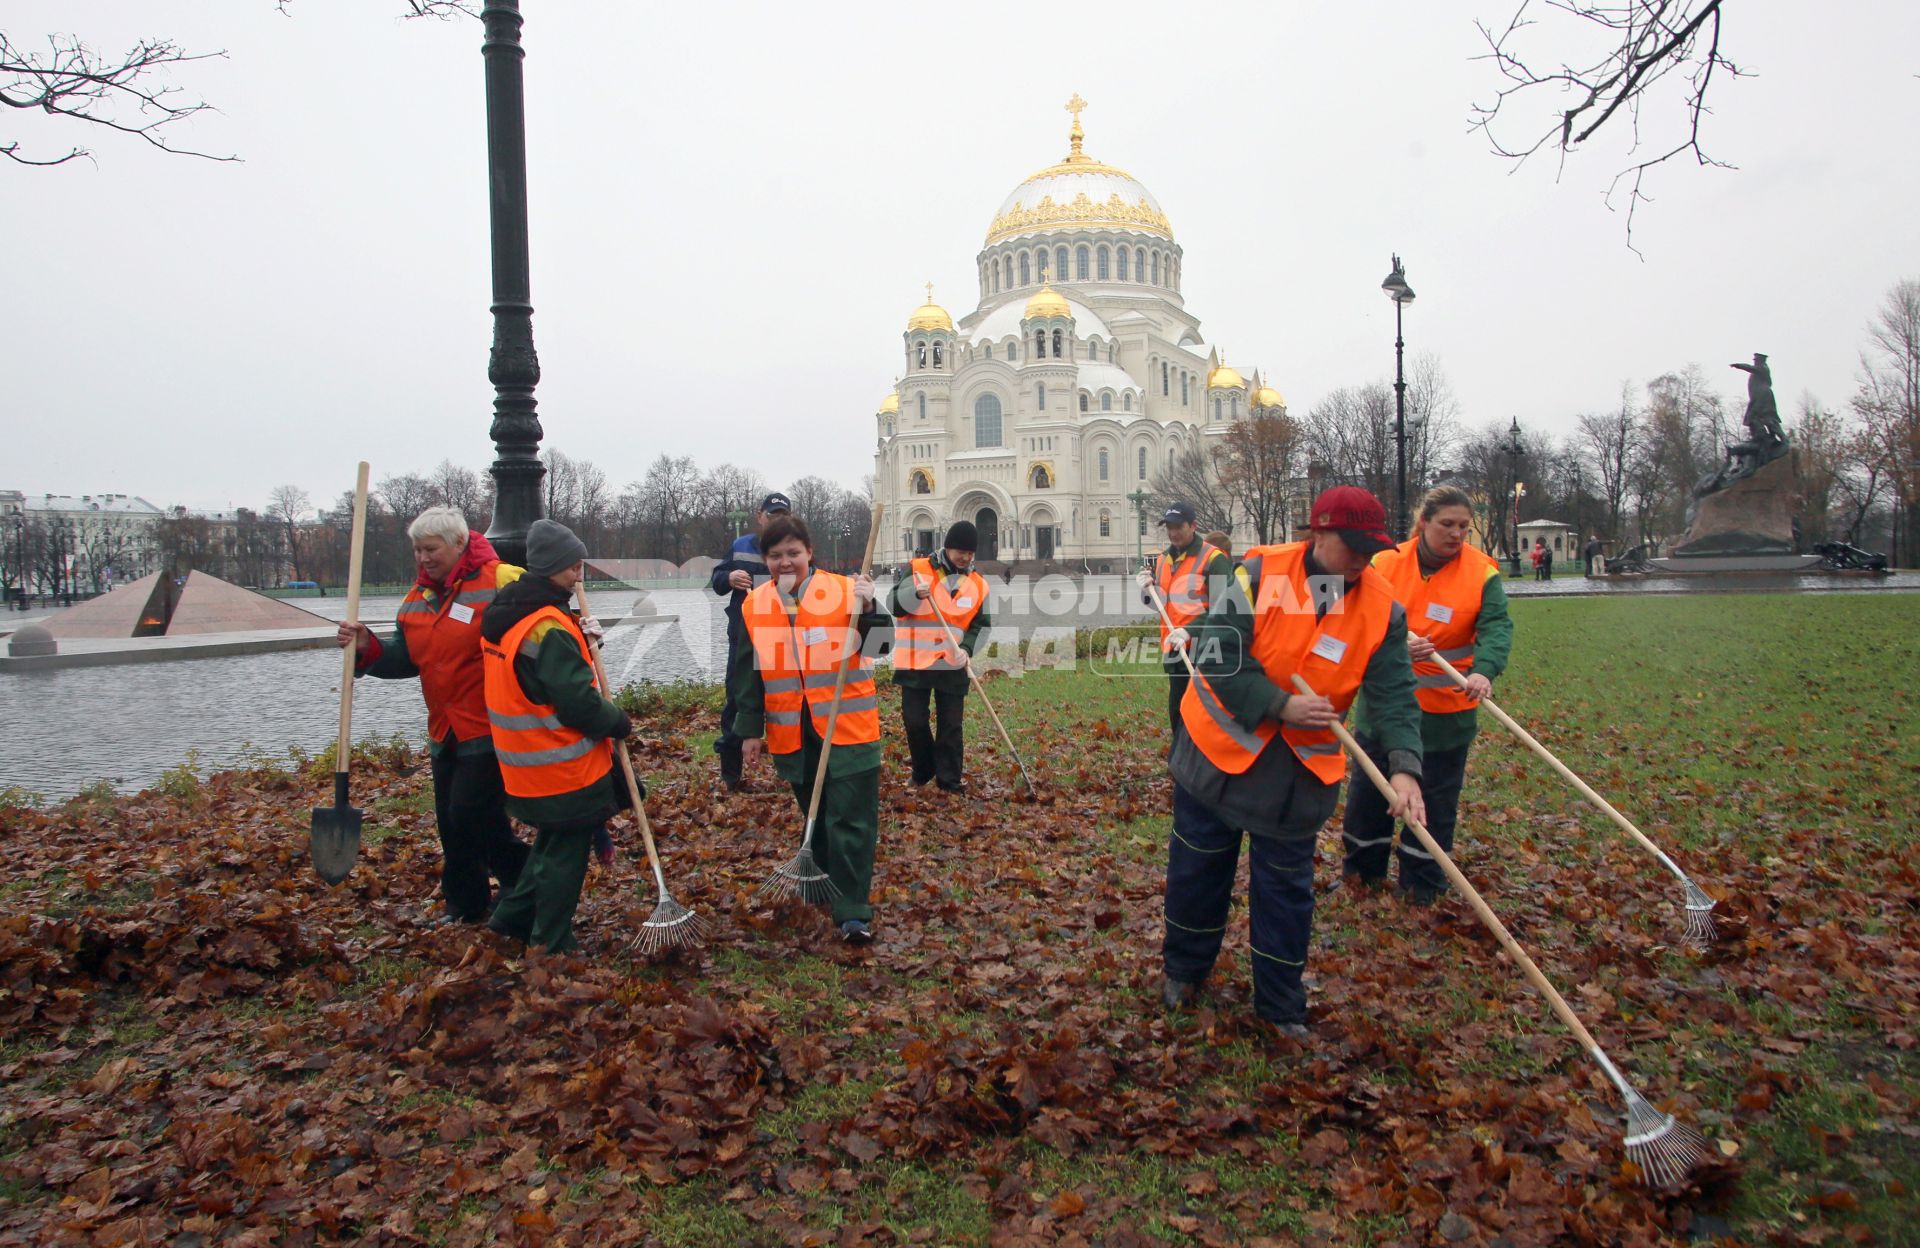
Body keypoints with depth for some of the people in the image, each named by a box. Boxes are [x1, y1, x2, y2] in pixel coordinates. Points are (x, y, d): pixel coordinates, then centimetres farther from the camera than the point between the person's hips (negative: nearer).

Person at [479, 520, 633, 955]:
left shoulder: (502, 616, 6)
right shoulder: (549, 628, -24)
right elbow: (579, 704, -24)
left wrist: (578, 636, 5)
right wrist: (620, 722, -9)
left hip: (527, 764, 9)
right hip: (565, 768, -9)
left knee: (553, 841, 25)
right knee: (567, 853, 5)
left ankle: (513, 917, 34)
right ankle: (552, 945, 16)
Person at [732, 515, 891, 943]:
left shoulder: (844, 590, -6)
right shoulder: (754, 605, 3)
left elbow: (877, 645, -12)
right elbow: (747, 675, 8)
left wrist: (868, 610, -29)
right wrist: (750, 730, 8)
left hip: (847, 729, -3)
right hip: (792, 735, 3)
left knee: (850, 820, -3)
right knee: (815, 817, 18)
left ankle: (853, 912, 1)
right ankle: (827, 886, 35)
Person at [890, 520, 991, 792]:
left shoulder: (978, 584, 5)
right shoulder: (917, 569, -2)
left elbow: (981, 625, 7)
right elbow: (894, 605, -8)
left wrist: (967, 649, -12)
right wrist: (915, 593, -29)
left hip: (953, 666, 2)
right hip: (915, 662, -1)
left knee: (951, 724, 5)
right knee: (914, 720, 5)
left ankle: (950, 778, 17)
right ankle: (923, 770, 26)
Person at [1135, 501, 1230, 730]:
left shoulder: (1213, 559, -10)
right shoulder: (1163, 559, 13)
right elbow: (1158, 605, 22)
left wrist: (1188, 631, -24)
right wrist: (1147, 590, 0)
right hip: (1174, 651, 7)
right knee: (1177, 714, 15)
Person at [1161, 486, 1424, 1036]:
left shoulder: (1383, 608, -10)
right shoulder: (1259, 575, -18)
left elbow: (1394, 696, -12)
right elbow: (1218, 658, -20)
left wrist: (1404, 768, -27)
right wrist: (1280, 706, -27)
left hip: (1299, 772, 1)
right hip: (1218, 752, -1)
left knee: (1285, 888, 11)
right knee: (1197, 869, 14)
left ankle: (1281, 1004, 28)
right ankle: (1184, 968, 37)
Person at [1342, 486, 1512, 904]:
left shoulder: (1482, 572, -7)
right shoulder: (1385, 563, -6)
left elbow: (1497, 627, -19)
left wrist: (1484, 670, -38)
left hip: (1445, 709, -1)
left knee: (1434, 800, 10)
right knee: (1369, 787, 14)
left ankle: (1422, 883, 27)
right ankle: (1363, 868, 33)